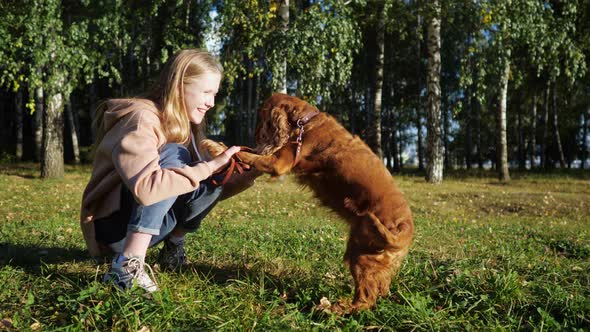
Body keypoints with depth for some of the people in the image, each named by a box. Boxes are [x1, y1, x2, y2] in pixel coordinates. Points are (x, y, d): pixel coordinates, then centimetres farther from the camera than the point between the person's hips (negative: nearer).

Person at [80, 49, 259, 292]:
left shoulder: (182, 125, 5)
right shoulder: (141, 119, -22)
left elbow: (209, 185, 5)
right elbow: (146, 188, -37)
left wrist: (249, 174, -11)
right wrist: (208, 168, -31)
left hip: (147, 225, 8)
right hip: (112, 225, -7)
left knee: (215, 180, -11)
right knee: (174, 155, -28)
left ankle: (173, 247, 6)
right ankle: (127, 265, -30)